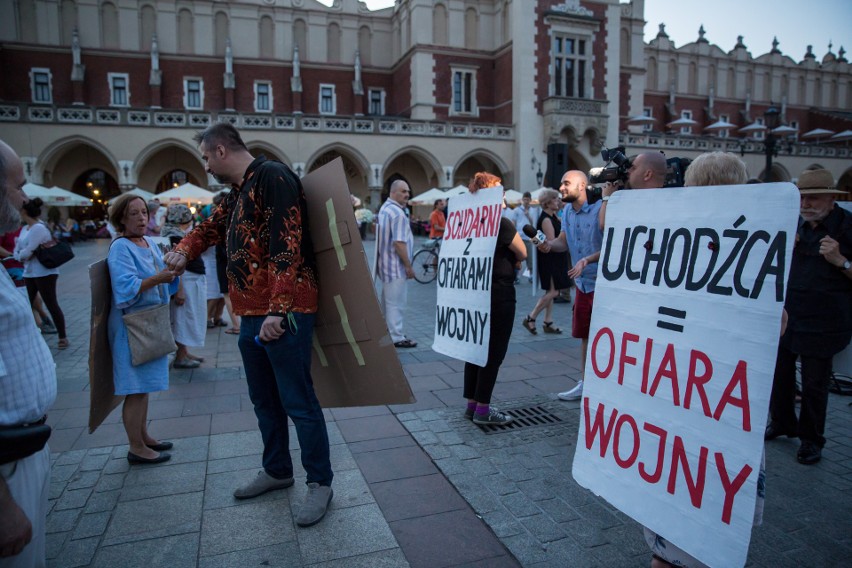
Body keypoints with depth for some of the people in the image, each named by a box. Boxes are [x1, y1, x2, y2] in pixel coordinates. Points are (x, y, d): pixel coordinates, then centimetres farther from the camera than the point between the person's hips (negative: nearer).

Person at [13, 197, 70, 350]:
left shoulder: (39, 228, -18)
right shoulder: (25, 228, 10)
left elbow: (28, 252, -22)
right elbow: (18, 251, 9)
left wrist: (20, 255, -2)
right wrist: (20, 255, -11)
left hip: (44, 272, -9)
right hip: (29, 273, 9)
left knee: (51, 304, -3)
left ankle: (63, 337, 5)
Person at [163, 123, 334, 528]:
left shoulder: (272, 177, -12)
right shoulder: (238, 191, 18)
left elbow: (286, 246, -21)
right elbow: (212, 226, 31)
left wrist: (278, 310, -26)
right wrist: (185, 250, 8)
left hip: (283, 312, -10)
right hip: (252, 312, 10)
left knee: (297, 400, -2)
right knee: (264, 398, 18)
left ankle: (320, 482, 13)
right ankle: (277, 470, 35)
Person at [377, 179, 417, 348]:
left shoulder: (384, 208, 12)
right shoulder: (398, 213, -19)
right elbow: (399, 242, -24)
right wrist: (408, 265, -19)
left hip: (386, 262, 10)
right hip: (396, 264, -10)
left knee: (388, 300, 18)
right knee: (396, 302, -4)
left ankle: (386, 332, 29)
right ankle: (397, 337, 2)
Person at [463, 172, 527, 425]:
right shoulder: (502, 224, -16)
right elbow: (522, 254, -8)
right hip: (499, 293, -8)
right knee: (494, 351, 1)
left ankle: (472, 404, 22)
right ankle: (482, 409, 6)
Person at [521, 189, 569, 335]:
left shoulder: (553, 216, 10)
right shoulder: (546, 220, -18)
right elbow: (552, 242, -22)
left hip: (555, 260, 10)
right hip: (549, 259, -10)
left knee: (551, 291, 12)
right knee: (553, 291, -9)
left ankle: (548, 322, 18)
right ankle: (530, 318, -1)